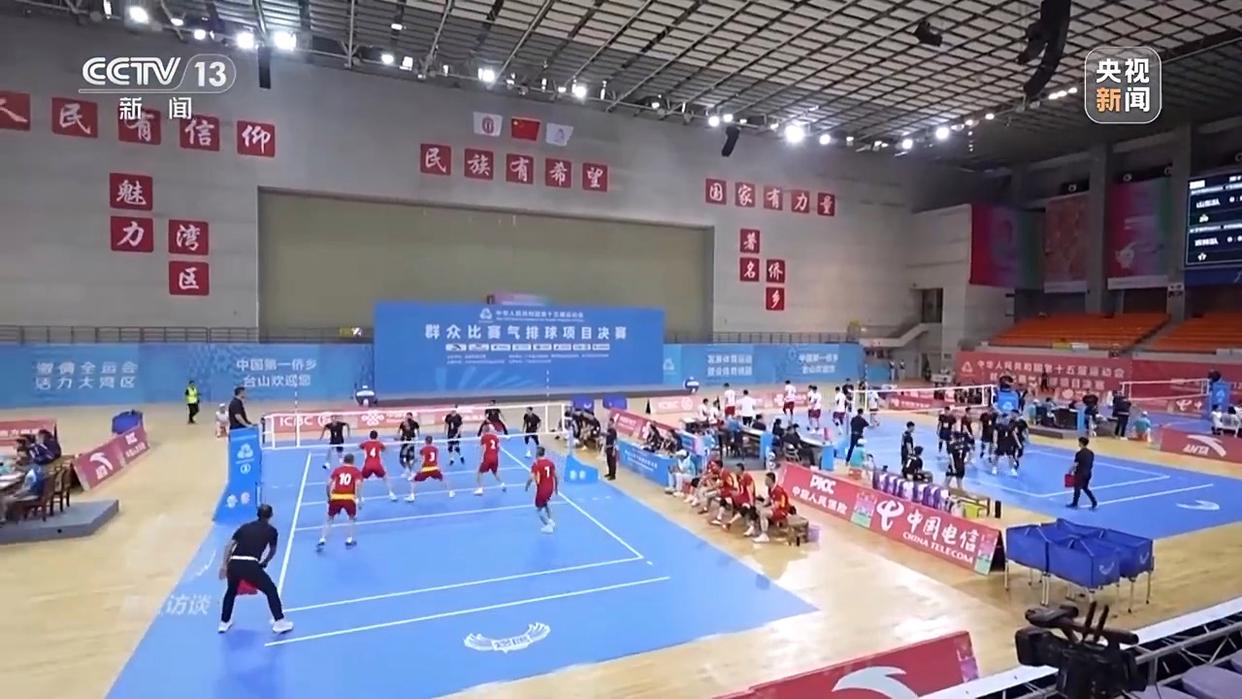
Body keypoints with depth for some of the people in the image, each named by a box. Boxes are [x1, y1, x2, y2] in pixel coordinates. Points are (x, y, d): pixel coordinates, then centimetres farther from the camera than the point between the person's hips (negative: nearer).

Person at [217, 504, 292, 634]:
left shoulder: (245, 526, 21)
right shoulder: (271, 530, 13)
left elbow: (229, 545, 13)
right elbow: (272, 551, 26)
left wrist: (224, 565, 15)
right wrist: (264, 562, 45)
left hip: (233, 564, 4)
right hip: (250, 565, -4)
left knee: (231, 591, 34)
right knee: (271, 590, 12)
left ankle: (224, 623, 42)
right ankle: (280, 622, 11)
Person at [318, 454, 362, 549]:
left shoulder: (337, 469, 17)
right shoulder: (356, 471, 12)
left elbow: (329, 483, 11)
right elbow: (358, 484, -5)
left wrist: (329, 496, 25)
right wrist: (359, 499, -4)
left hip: (335, 497, 2)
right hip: (349, 498, -1)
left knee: (329, 519, 23)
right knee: (353, 518, 23)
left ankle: (322, 541, 14)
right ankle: (349, 541, 18)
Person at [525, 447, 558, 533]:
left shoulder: (536, 464, -16)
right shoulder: (550, 462, 0)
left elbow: (531, 478, -21)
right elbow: (555, 476, 4)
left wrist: (527, 486, -2)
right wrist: (556, 487, 17)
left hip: (542, 489, -6)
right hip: (550, 488, 6)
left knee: (539, 508, 13)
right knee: (546, 503, 32)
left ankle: (548, 526, 9)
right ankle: (551, 521, 26)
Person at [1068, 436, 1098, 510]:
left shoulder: (1079, 453, -20)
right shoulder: (1091, 453, 2)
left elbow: (1075, 465, -16)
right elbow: (1092, 464, 10)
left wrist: (1070, 471, -1)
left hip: (1080, 474, -7)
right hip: (1088, 474, 7)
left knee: (1077, 489, 7)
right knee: (1086, 488, 22)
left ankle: (1074, 504, 20)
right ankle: (1094, 503, 16)